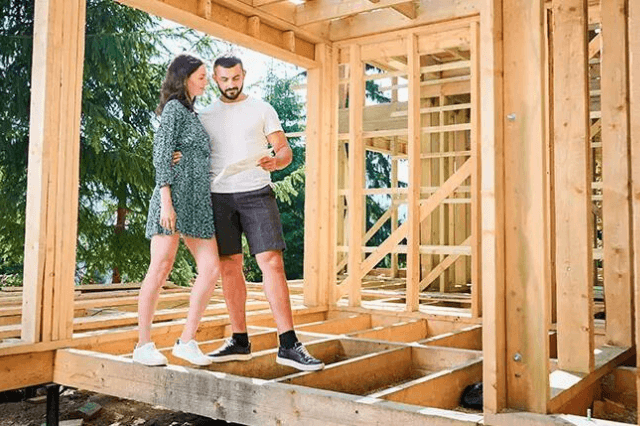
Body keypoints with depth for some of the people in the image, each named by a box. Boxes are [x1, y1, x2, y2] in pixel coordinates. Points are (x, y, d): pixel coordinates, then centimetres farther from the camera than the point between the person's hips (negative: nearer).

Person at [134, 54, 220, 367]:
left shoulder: (190, 114, 27)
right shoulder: (174, 108, 1)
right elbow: (161, 156, -9)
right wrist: (166, 201, -18)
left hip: (197, 201, 8)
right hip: (175, 195, -8)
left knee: (211, 269, -4)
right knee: (161, 268, -8)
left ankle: (186, 341, 0)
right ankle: (143, 344, -1)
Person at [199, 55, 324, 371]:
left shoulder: (262, 109, 7)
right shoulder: (204, 116, 14)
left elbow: (285, 150, 3)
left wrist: (275, 161, -20)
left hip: (256, 193, -2)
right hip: (219, 197, 3)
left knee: (272, 263, -12)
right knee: (230, 267, 4)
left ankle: (288, 345, -10)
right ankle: (239, 341, 14)